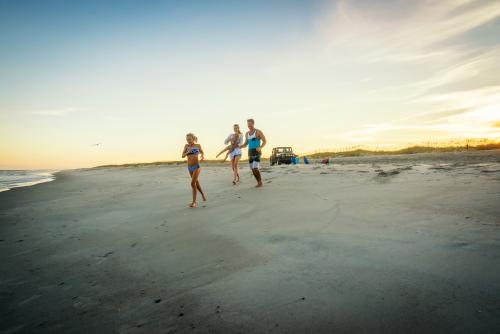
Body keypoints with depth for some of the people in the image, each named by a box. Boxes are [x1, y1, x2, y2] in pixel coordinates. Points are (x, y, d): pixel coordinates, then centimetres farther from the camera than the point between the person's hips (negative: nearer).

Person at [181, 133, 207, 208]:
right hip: (190, 167, 5)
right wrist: (188, 152, -20)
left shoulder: (198, 145, -2)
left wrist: (203, 157, -11)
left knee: (193, 183, -14)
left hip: (196, 166, -5)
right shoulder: (186, 146, 4)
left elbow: (202, 153, 12)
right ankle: (203, 194, 41)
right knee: (196, 182, 18)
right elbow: (183, 156, -1)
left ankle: (194, 202, -10)